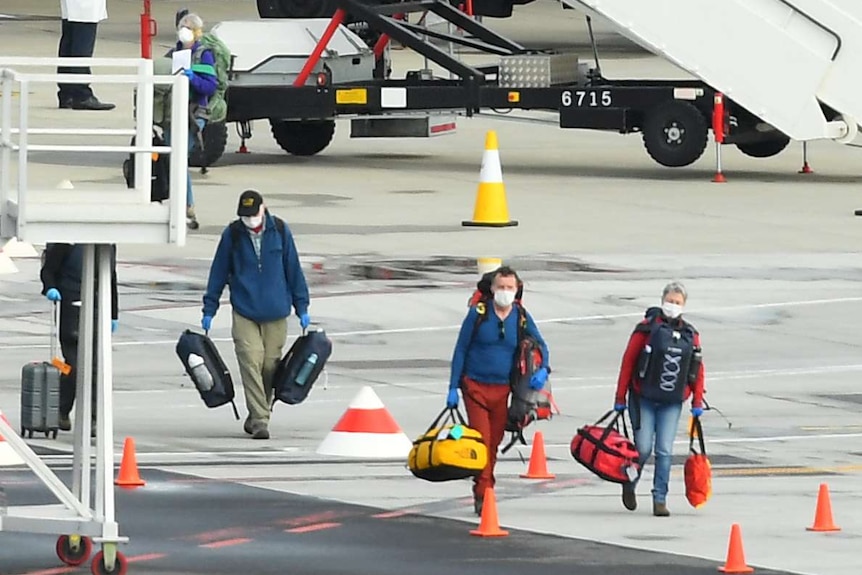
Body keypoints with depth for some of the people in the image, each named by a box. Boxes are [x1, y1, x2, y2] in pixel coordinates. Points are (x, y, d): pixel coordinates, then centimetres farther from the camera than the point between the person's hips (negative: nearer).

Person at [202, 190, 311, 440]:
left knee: (270, 365, 3)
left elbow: (293, 269, 9)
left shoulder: (280, 231, 1)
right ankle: (259, 420, -14)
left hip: (276, 314, 1)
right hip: (244, 313, -1)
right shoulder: (232, 235, 0)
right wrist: (209, 310, 7)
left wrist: (302, 308, 11)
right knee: (251, 363, -13)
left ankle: (257, 417, 21)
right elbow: (219, 272, 7)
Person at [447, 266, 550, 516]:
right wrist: (453, 387, -3)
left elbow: (540, 345, 16)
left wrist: (543, 370, -4)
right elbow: (460, 350, 0)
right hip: (475, 387, -3)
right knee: (481, 440, -12)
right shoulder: (478, 313, -5)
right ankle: (483, 493, -8)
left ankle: (484, 491, 21)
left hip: (502, 390, 3)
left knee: (494, 442, 8)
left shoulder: (522, 318, 2)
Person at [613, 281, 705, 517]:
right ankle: (629, 484, 23)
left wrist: (697, 402, 8)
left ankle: (660, 499, 1)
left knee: (665, 451, -4)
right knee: (643, 448, -4)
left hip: (672, 403, 3)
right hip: (644, 399, -3)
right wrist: (620, 398, -5)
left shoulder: (690, 335, 7)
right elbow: (628, 362, -4)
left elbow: (697, 370, 12)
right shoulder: (648, 329, -5)